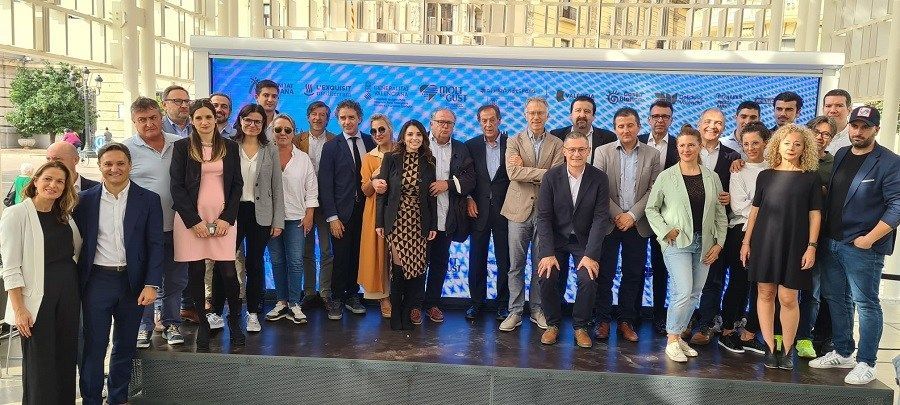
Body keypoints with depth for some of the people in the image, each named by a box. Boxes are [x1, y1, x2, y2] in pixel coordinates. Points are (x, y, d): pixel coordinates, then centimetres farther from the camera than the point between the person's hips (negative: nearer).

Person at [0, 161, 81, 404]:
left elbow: (77, 249, 20)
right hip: (37, 295, -5)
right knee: (39, 360, 1)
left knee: (66, 355, 10)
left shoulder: (64, 215, 9)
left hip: (69, 291, 6)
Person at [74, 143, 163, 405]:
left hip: (133, 282, 1)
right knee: (94, 346, 2)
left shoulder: (148, 200, 0)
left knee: (125, 346, 13)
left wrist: (151, 285, -10)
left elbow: (155, 245, -3)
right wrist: (75, 283, -1)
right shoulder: (85, 200, 2)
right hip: (97, 281, 0)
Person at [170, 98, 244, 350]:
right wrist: (194, 221, -8)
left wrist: (227, 218, -3)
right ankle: (202, 323, 17)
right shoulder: (182, 147, 3)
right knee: (196, 272, 3)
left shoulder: (230, 147, 9)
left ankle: (234, 320, 15)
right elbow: (177, 186, -1)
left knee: (228, 273, -3)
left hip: (223, 219, 1)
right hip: (191, 219, -1)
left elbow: (237, 185, 8)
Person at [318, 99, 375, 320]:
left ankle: (352, 295, 26)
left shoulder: (370, 142, 6)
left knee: (358, 255, 10)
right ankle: (336, 299, 18)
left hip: (365, 208, 3)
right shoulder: (331, 146, -2)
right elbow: (325, 184, -5)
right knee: (341, 257, 3)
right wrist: (332, 217, -10)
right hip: (342, 211, -2)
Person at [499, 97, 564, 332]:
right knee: (516, 265, 4)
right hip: (519, 209, 0)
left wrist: (525, 170, -12)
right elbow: (513, 173, -12)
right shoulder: (514, 142, 4)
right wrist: (543, 173, -16)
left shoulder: (557, 145, 5)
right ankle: (515, 312, 12)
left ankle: (537, 309, 21)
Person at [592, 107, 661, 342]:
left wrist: (632, 215, -11)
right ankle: (603, 320, 13)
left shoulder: (652, 155, 5)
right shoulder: (602, 152, 1)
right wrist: (617, 215, -10)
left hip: (637, 224, 1)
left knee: (633, 275, 7)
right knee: (605, 274, 3)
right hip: (609, 223, -1)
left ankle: (627, 321, 17)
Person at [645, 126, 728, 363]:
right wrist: (665, 231, -9)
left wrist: (719, 243, 3)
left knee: (695, 294, 8)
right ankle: (672, 341, 2)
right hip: (677, 243, -4)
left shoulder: (712, 178, 7)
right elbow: (651, 208, 2)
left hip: (704, 243, 4)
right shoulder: (666, 177, -2)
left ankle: (678, 336, 22)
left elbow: (720, 213, 10)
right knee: (683, 292, -13)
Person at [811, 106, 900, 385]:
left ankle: (866, 363, 11)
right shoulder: (840, 156, 11)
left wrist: (869, 239, -17)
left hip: (863, 247, -7)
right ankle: (842, 353, 29)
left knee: (866, 304, 1)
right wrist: (824, 234, 10)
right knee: (836, 299, 15)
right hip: (832, 243, 7)